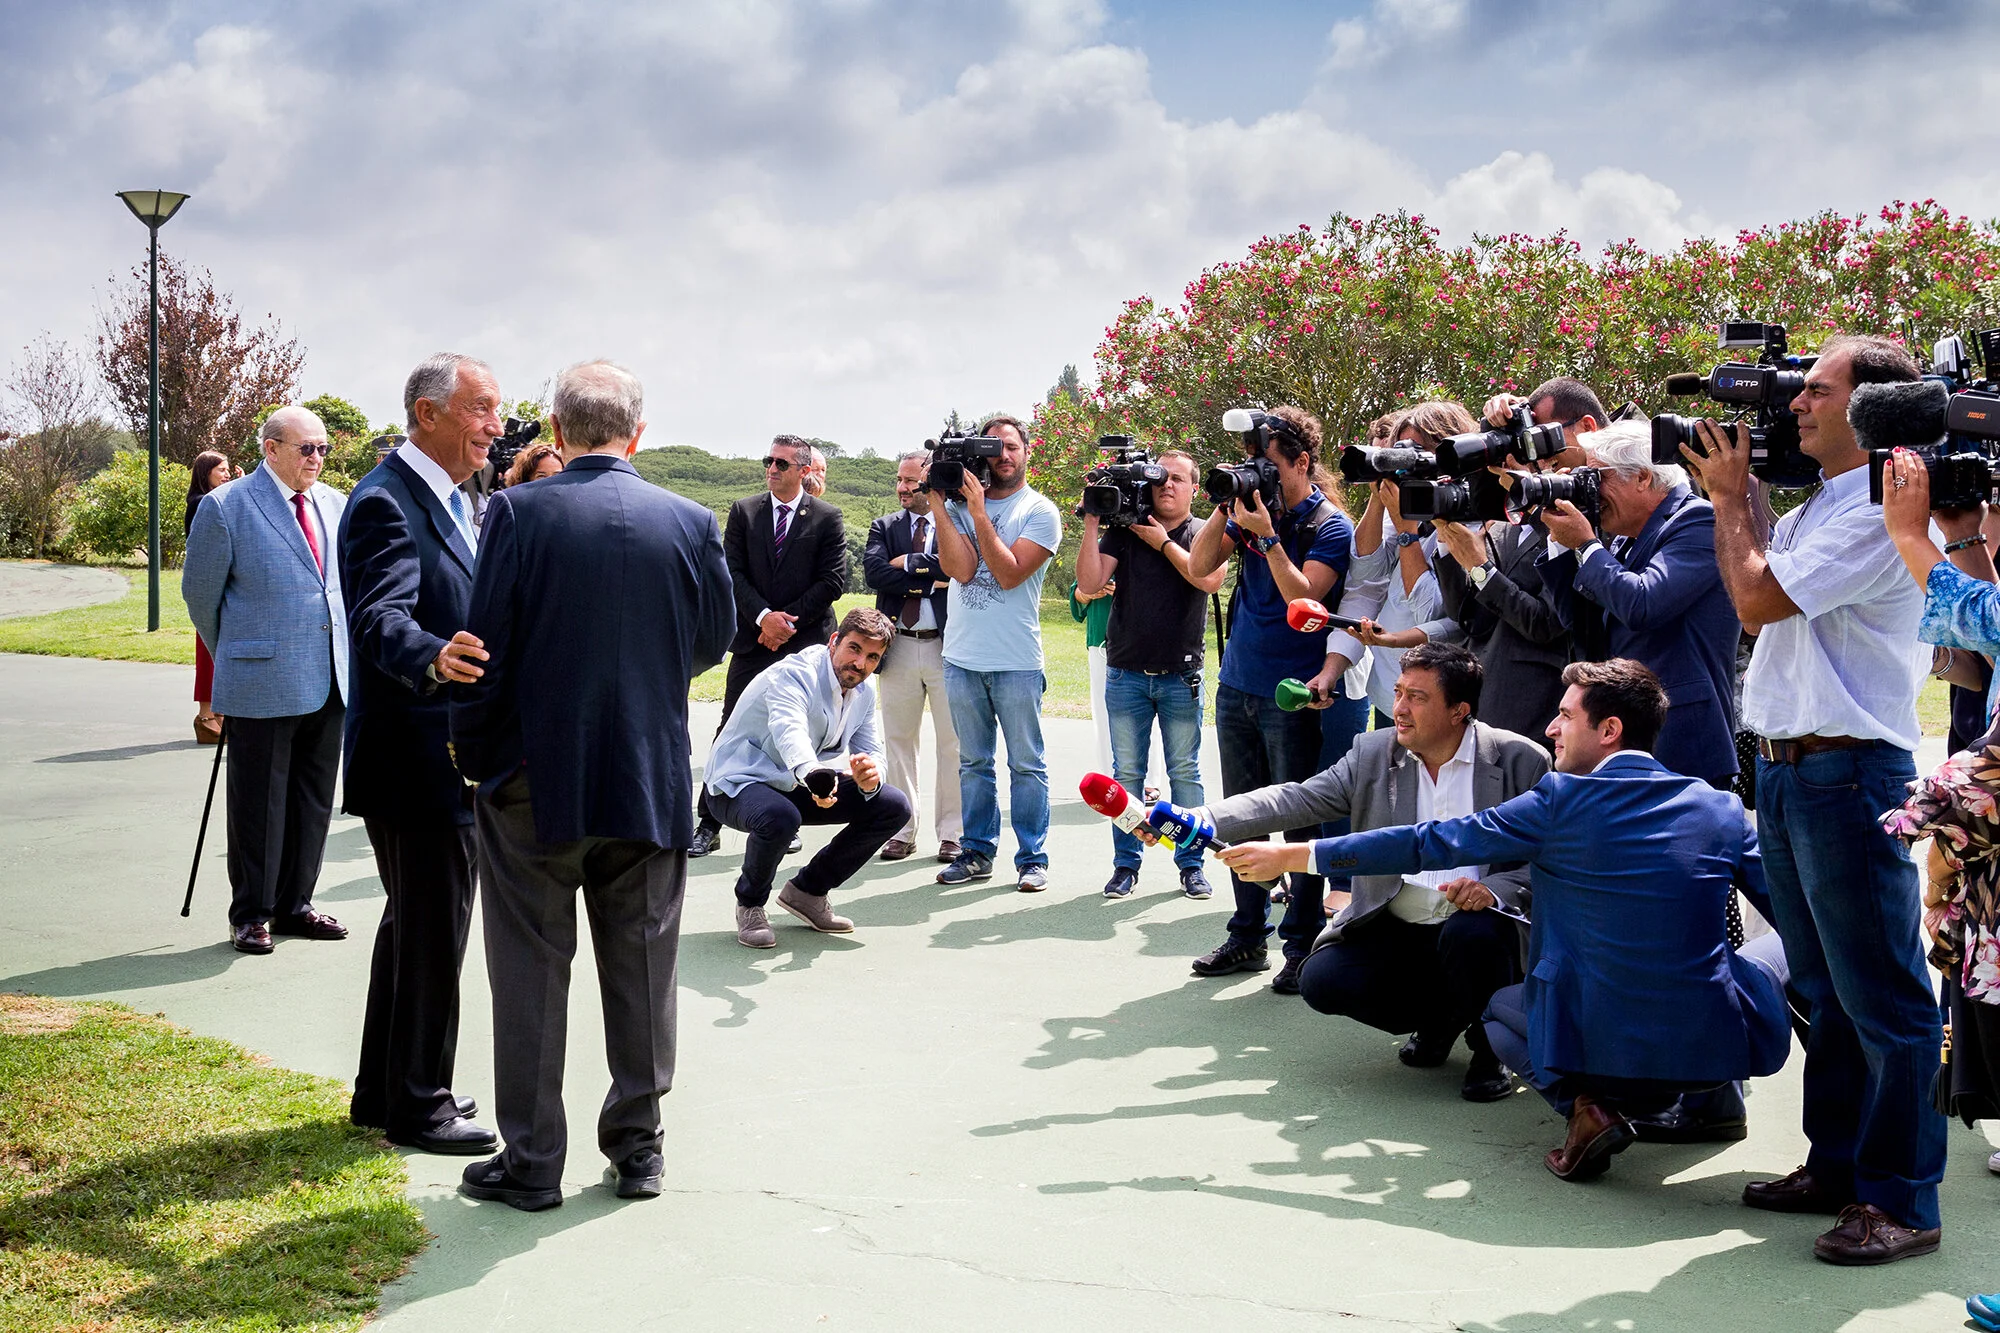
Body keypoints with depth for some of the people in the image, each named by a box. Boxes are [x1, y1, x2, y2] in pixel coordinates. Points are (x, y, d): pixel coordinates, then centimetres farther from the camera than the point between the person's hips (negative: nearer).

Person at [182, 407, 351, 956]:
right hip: (261, 683, -5)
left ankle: (295, 904, 24)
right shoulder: (225, 507, -6)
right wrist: (233, 657, 11)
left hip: (328, 682, 6)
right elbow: (200, 594, 2)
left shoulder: (335, 504, 11)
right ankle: (251, 914, 13)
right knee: (258, 802, 2)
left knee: (314, 800, 11)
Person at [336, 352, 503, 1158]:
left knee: (414, 925, 19)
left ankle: (382, 1092, 32)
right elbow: (381, 621, -34)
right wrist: (434, 659, -53)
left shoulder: (454, 500, 12)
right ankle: (418, 1105, 14)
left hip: (446, 757, 11)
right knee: (432, 934, 0)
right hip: (415, 760, -10)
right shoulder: (386, 502, -19)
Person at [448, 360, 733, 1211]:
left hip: (535, 781, -2)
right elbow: (714, 639, 8)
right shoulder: (689, 523, -4)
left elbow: (484, 648, -10)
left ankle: (531, 1161, 14)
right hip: (651, 781, 2)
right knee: (641, 966, 13)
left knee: (531, 969, 8)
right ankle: (637, 1146, 22)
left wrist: (473, 755, 4)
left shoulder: (519, 513, -10)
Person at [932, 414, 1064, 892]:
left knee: (1026, 764, 3)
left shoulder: (1041, 511, -2)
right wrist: (939, 504, -12)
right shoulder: (960, 503, 7)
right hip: (962, 656, 4)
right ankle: (977, 852, 21)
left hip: (1016, 660, -3)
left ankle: (1032, 857, 10)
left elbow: (1009, 574, -15)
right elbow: (960, 568, -8)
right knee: (973, 762, 12)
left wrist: (979, 512, -16)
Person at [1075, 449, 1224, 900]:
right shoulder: (1122, 530, 5)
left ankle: (1191, 864, 13)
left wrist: (1163, 542, -10)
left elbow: (1209, 578, -17)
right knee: (1126, 773, 6)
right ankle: (1126, 864, 14)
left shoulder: (1206, 534, 3)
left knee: (1185, 773, 4)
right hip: (1126, 673, 1)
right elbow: (1089, 585, -6)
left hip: (1182, 675, -1)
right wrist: (1092, 522, -11)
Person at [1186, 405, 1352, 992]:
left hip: (1291, 697, -6)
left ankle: (1301, 945, 6)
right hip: (1236, 685, 6)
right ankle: (1248, 937, 20)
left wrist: (1266, 536, -22)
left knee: (1298, 821, -1)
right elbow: (1199, 567, 4)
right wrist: (1224, 510, -8)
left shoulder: (1331, 526, -8)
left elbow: (1303, 597, -19)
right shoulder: (1252, 507, 8)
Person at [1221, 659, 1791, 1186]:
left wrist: (1291, 855, 4)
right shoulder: (1723, 809, 2)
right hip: (1716, 1044, 3)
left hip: (1593, 1042, -2)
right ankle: (1711, 1094, 17)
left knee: (1500, 1008, 30)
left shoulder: (1561, 801, -6)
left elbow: (1428, 843, -3)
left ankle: (1585, 1101, 4)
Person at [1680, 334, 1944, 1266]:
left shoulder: (1876, 513, -16)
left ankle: (1903, 1202, 5)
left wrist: (1728, 497, -5)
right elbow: (1761, 582, 24)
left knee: (1882, 999, -3)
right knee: (1826, 990, 17)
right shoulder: (1819, 505, 16)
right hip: (1787, 769, 10)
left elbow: (1758, 600, -20)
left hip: (1849, 770, -10)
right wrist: (1736, 489, 15)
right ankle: (1836, 1166, 28)